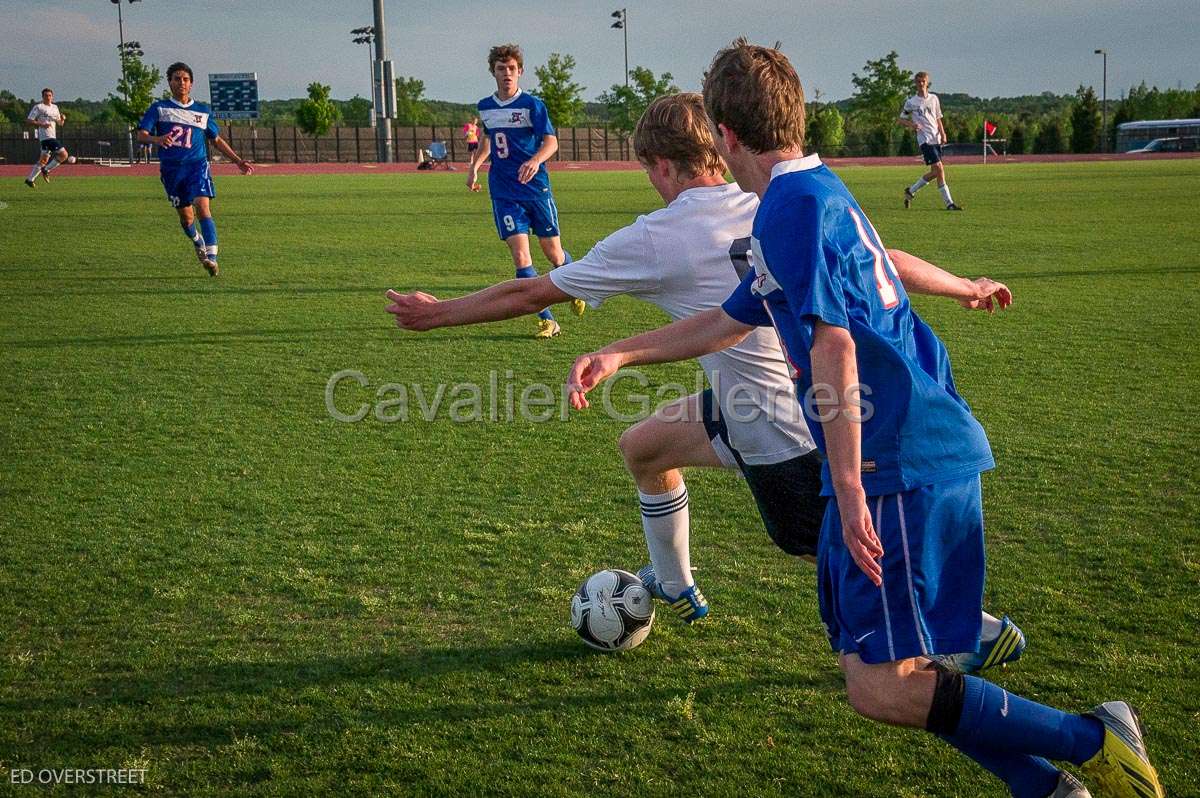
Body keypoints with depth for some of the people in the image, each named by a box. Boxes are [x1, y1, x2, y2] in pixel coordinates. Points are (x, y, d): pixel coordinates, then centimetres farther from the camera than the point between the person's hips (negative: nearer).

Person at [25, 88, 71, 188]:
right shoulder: (38, 107, -4)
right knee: (64, 155, -15)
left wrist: (62, 118, 3)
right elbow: (28, 121, -7)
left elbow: (60, 123, 26)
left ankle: (30, 179, 15)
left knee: (44, 160, 12)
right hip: (46, 137, -8)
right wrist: (42, 124, -19)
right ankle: (46, 170, -5)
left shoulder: (55, 107, 18)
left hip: (52, 137, 8)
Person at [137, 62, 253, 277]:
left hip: (197, 164, -1)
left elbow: (216, 140, 22)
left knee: (203, 207, -21)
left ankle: (211, 258, -28)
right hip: (171, 168, 1)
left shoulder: (203, 111, 12)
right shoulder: (159, 108, 6)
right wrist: (157, 139, -27)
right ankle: (198, 243, 41)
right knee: (185, 215, 8)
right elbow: (141, 134, -4)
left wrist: (238, 161, 16)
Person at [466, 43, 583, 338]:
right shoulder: (485, 107, 8)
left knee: (553, 253, 6)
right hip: (504, 192, 3)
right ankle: (546, 320, -7)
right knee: (520, 254, -12)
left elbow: (551, 141, -16)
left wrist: (535, 160, -36)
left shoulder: (532, 104, -7)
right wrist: (474, 166, 14)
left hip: (536, 187, -3)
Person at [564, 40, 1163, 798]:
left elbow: (833, 346, -22)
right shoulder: (820, 192, 20)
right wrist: (619, 354, 24)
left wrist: (849, 485, -23)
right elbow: (729, 322, 28)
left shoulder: (795, 202, -12)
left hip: (902, 466, -10)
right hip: (905, 458, 10)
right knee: (871, 663, 15)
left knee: (882, 688, -10)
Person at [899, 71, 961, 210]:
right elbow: (899, 121, 4)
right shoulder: (911, 102, 0)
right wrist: (911, 124, -15)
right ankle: (949, 203, -12)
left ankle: (910, 191, 25)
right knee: (939, 168, -15)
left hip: (936, 139, 6)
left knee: (935, 173, 7)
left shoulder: (934, 99, 13)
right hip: (925, 140, -6)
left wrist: (942, 133, 5)